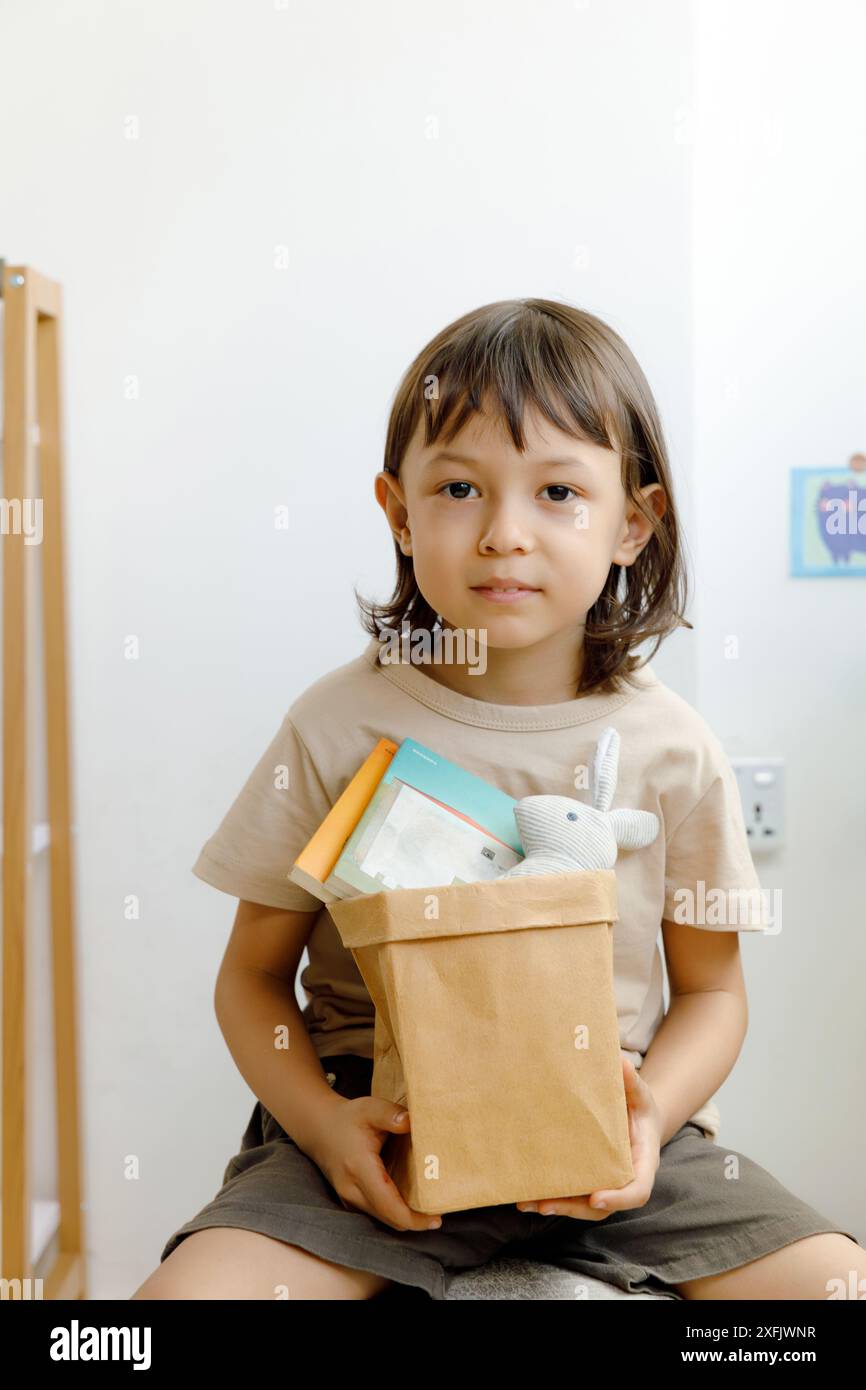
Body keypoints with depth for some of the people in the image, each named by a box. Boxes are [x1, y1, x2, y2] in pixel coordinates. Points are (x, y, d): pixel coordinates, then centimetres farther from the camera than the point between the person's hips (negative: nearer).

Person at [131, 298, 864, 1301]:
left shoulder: (671, 749, -2)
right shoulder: (338, 728, -4)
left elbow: (710, 988, 9)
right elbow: (254, 976, 3)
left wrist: (651, 1111, -11)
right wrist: (323, 1123, -14)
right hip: (382, 1134, -1)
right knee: (184, 1289, -26)